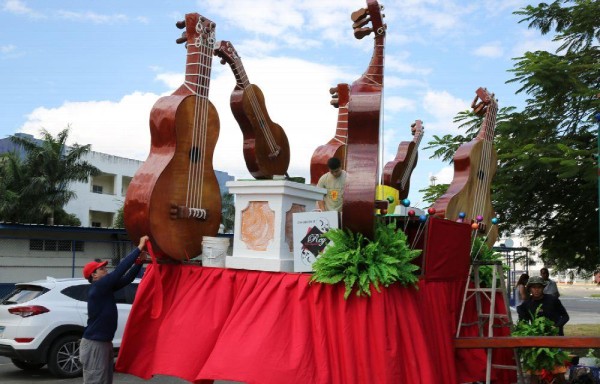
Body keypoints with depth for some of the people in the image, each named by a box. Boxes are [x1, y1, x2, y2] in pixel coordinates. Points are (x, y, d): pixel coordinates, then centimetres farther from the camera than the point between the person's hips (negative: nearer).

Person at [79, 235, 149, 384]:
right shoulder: (97, 287, -16)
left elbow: (125, 279, 8)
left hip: (104, 342, 10)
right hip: (94, 344, -10)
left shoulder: (105, 288, 9)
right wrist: (139, 248, -21)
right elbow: (120, 270, -23)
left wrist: (139, 262, -6)